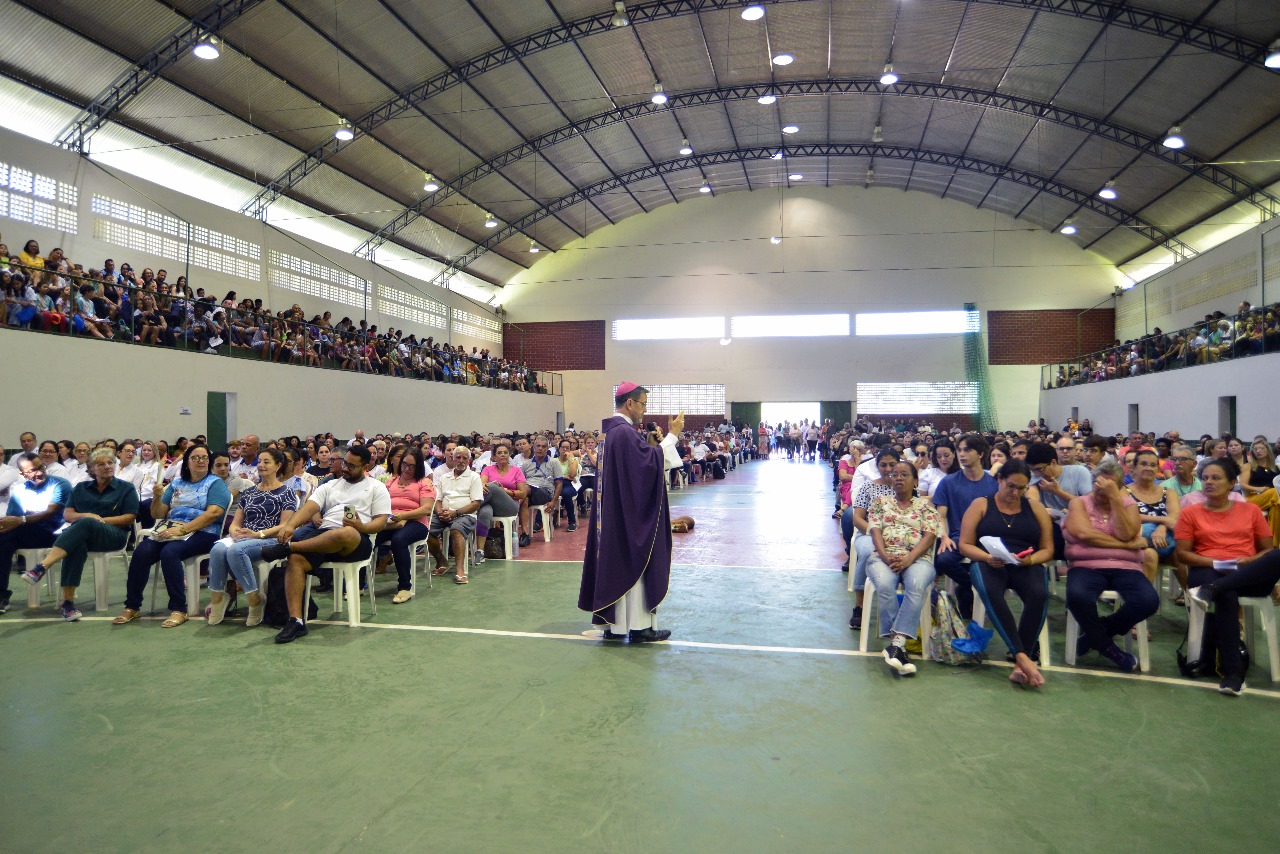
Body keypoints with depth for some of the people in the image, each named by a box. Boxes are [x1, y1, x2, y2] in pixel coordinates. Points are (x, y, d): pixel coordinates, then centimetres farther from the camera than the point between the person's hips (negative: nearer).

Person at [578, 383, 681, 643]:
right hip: (630, 514, -10)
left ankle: (614, 624, 19)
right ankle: (638, 626, 9)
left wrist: (652, 445, 8)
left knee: (617, 562, 13)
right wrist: (672, 435, -15)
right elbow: (652, 461, -23)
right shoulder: (625, 432, -19)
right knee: (635, 563, 0)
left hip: (613, 513, 10)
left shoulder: (611, 430, 12)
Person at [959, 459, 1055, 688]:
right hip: (987, 563, -2)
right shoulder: (980, 505, 11)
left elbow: (1047, 549, 13)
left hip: (1026, 565, 2)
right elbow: (965, 545, 5)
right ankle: (1023, 656, -41)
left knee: (1039, 594, -34)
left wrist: (1031, 559, -9)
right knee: (990, 592, -38)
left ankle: (1020, 665, -32)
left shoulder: (1035, 508, 17)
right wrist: (987, 557, -15)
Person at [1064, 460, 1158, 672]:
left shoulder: (1129, 504, 12)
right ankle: (1108, 647, -7)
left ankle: (1095, 634, -3)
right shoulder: (1079, 502, 7)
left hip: (1125, 567, 2)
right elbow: (1084, 534, -12)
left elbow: (1125, 535, -8)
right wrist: (1128, 545, -8)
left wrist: (1114, 498, -11)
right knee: (1077, 596, -36)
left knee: (1149, 601, -29)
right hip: (1087, 566, -2)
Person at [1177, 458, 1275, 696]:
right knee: (1227, 596, -38)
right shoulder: (1190, 513, 11)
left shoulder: (1250, 510, 16)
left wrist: (1251, 561, -8)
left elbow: (1269, 550, 14)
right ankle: (1233, 671, -36)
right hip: (1208, 572, -2)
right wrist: (1216, 563, -11)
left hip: (1249, 576, 2)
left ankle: (1211, 589, -37)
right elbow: (1182, 554, 4)